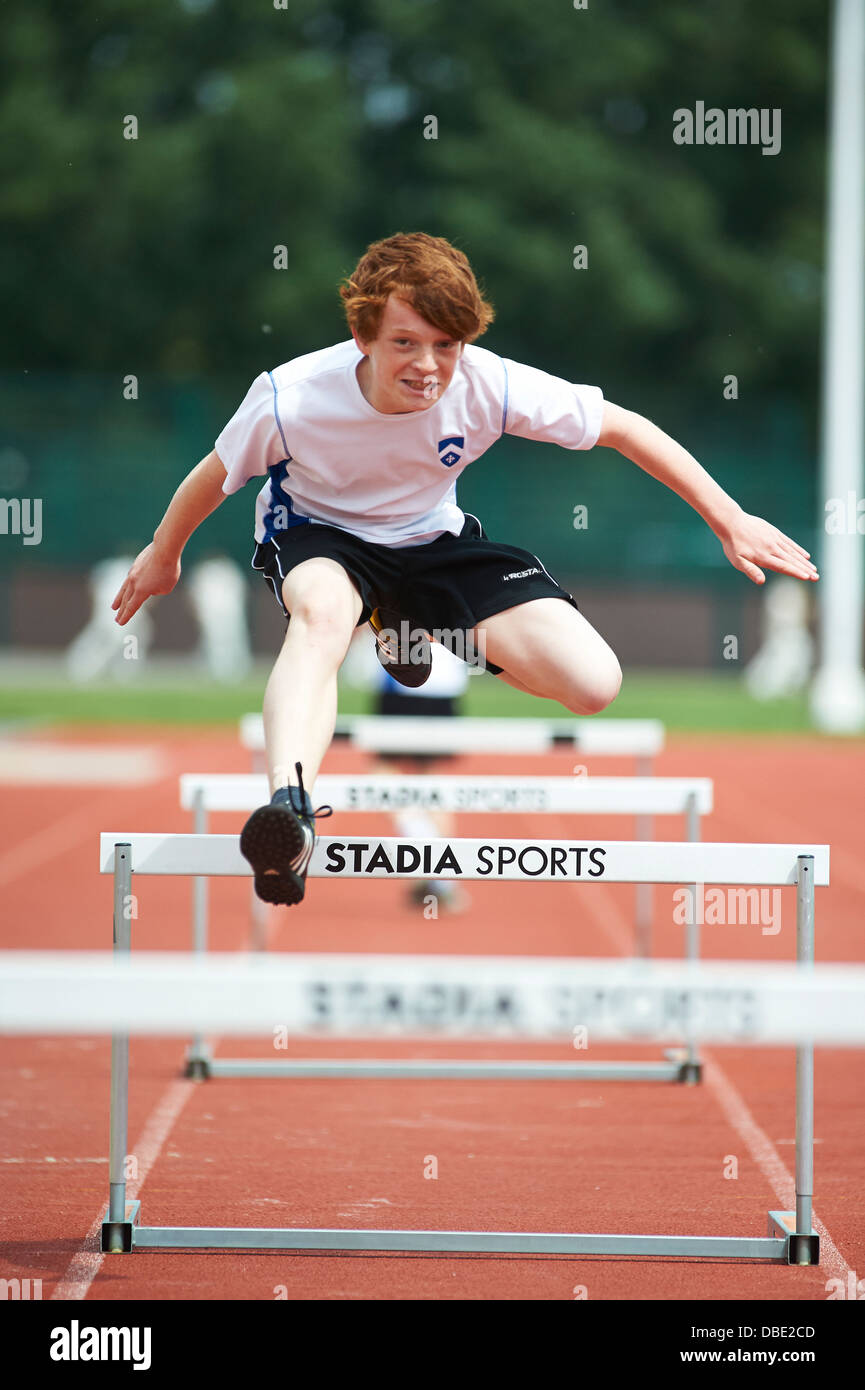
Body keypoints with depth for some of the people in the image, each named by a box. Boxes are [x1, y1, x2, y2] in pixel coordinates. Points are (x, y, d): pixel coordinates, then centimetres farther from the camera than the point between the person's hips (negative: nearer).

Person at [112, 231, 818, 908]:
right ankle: (288, 809, -62)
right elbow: (213, 475, -7)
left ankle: (412, 625, 11)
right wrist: (163, 556, 11)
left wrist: (729, 520, -11)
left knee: (594, 684, -15)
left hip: (433, 539, 3)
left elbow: (622, 427, -13)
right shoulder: (291, 398, -28)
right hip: (319, 533, -3)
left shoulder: (488, 386, -26)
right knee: (323, 607, -42)